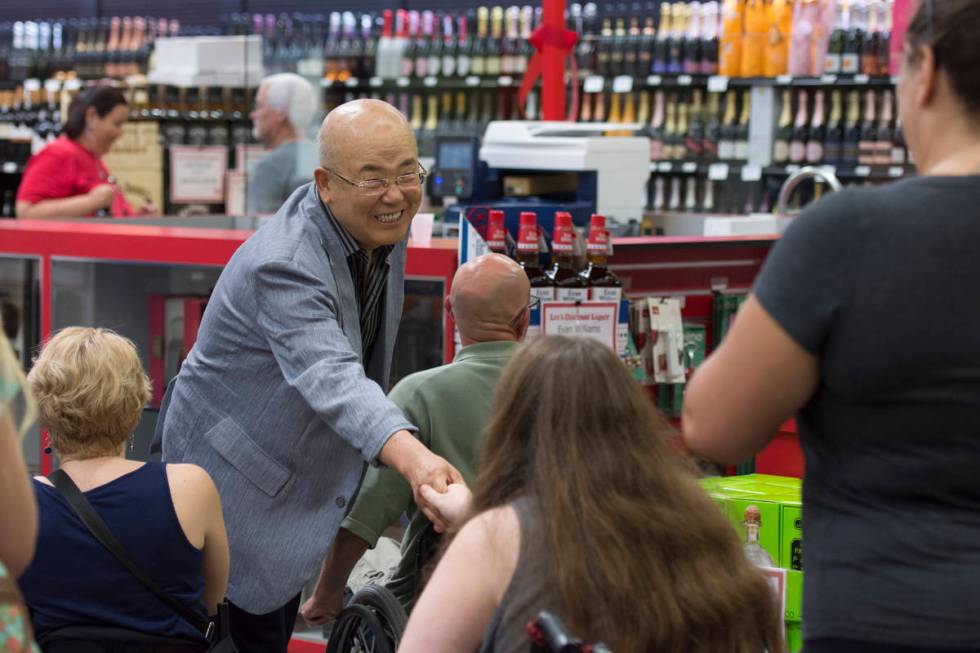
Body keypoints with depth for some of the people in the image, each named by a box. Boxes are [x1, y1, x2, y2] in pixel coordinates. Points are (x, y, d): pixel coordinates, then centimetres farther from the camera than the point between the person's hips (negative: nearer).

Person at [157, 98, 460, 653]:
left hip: (303, 474, 8)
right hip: (237, 481, -8)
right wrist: (412, 457, -67)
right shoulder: (283, 266, -34)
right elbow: (330, 377, -51)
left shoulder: (385, 227, -6)